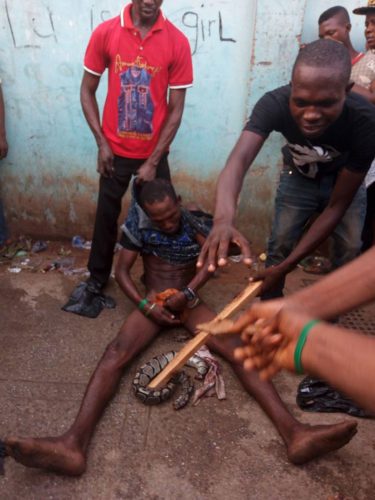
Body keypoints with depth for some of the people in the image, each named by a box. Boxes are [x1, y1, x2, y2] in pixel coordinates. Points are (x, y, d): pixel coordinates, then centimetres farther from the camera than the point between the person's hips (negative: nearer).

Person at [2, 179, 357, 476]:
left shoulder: (195, 221, -2)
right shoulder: (138, 224, -4)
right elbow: (122, 270, -5)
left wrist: (185, 294, -25)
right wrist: (146, 305, -19)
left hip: (189, 302, 1)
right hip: (152, 301, 0)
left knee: (238, 349, -23)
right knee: (115, 354, -28)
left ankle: (294, 433, -33)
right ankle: (74, 444, -44)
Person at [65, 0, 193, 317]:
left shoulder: (177, 42, -9)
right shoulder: (105, 33, -6)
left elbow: (176, 109, -7)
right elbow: (87, 91, 2)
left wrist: (153, 161, -10)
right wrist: (101, 143, -7)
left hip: (154, 153, 0)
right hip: (115, 150, 1)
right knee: (106, 215, 12)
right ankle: (97, 279, 33)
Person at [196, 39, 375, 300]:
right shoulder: (274, 104, -36)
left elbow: (337, 205, -32)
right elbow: (239, 159, -51)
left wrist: (286, 267, -37)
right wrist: (224, 219, -74)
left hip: (345, 180, 0)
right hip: (299, 176, 0)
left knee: (349, 249, -4)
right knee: (280, 244, -5)